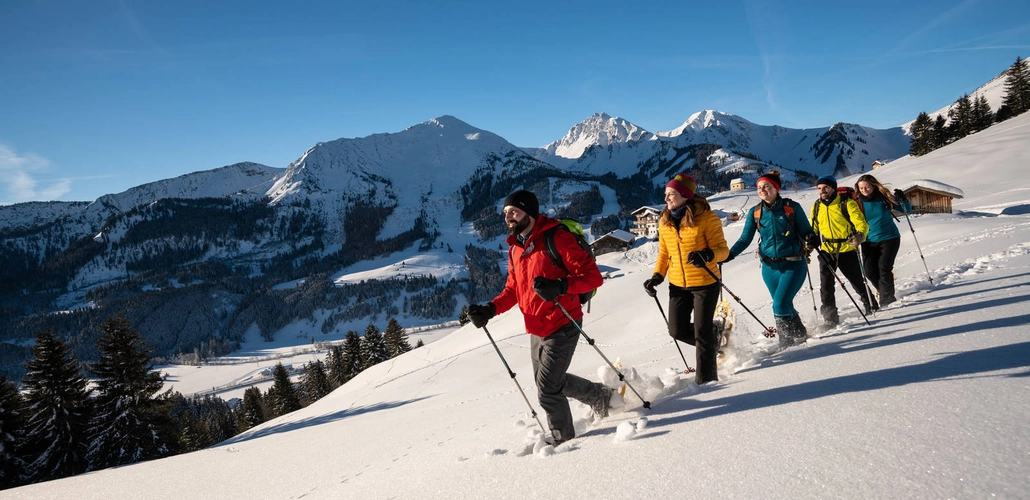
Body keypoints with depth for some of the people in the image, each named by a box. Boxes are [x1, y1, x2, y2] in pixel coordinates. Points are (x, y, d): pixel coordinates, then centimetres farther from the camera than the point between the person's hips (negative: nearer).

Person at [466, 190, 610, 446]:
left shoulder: (557, 239, -18)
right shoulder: (515, 249, 7)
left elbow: (593, 276, -20)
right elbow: (513, 290, 15)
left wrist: (560, 286, -36)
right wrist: (490, 309, -2)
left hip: (561, 328, -9)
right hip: (536, 330, 9)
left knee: (548, 389, -3)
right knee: (545, 380, 21)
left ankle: (563, 439, 22)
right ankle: (598, 396, 43)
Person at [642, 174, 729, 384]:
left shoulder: (706, 217, -14)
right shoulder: (665, 222, 2)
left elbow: (722, 249, -14)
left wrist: (707, 255, -35)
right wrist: (657, 276, -1)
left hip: (705, 283, -5)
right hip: (678, 285, 6)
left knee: (701, 332, -1)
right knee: (678, 330, 8)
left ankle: (706, 378, 16)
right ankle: (711, 343, 38)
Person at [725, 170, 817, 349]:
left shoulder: (792, 207, -6)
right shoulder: (755, 212, 3)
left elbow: (806, 230, -1)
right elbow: (745, 239, 6)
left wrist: (811, 238, -24)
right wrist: (729, 254, -8)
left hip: (794, 264, -4)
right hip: (770, 267, 4)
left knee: (780, 305, -15)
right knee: (784, 306, 11)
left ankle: (792, 336, 8)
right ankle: (797, 333, 34)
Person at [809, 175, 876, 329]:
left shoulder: (847, 203, -7)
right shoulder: (816, 207, 8)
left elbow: (861, 223, -14)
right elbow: (814, 229, 19)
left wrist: (859, 236, -34)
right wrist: (811, 242, 0)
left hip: (847, 250, -3)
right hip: (826, 251, 3)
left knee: (857, 281, 10)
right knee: (826, 285, -8)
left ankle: (870, 304, 37)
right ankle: (830, 317, 0)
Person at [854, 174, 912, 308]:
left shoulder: (884, 197, -4)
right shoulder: (858, 202, 0)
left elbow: (907, 210, 4)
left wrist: (902, 199, -14)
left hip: (889, 238, -2)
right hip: (869, 241, 3)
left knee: (884, 268, -14)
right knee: (870, 271, -1)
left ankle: (887, 297, -5)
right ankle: (882, 289, 26)